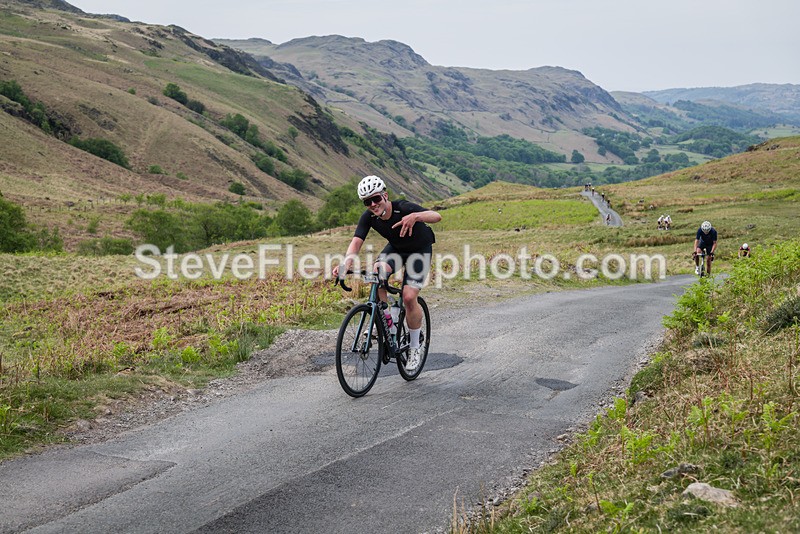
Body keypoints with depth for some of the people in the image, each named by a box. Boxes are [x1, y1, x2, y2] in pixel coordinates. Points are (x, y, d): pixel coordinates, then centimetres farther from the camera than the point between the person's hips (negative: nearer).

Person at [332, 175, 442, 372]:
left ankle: (414, 348, 1)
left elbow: (437, 216, -44)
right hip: (395, 248, 4)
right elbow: (357, 241, -31)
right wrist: (347, 262, -52)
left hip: (420, 250, -4)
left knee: (409, 297, -19)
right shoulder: (368, 217, -20)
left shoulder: (403, 208, -33)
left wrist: (416, 216, -65)